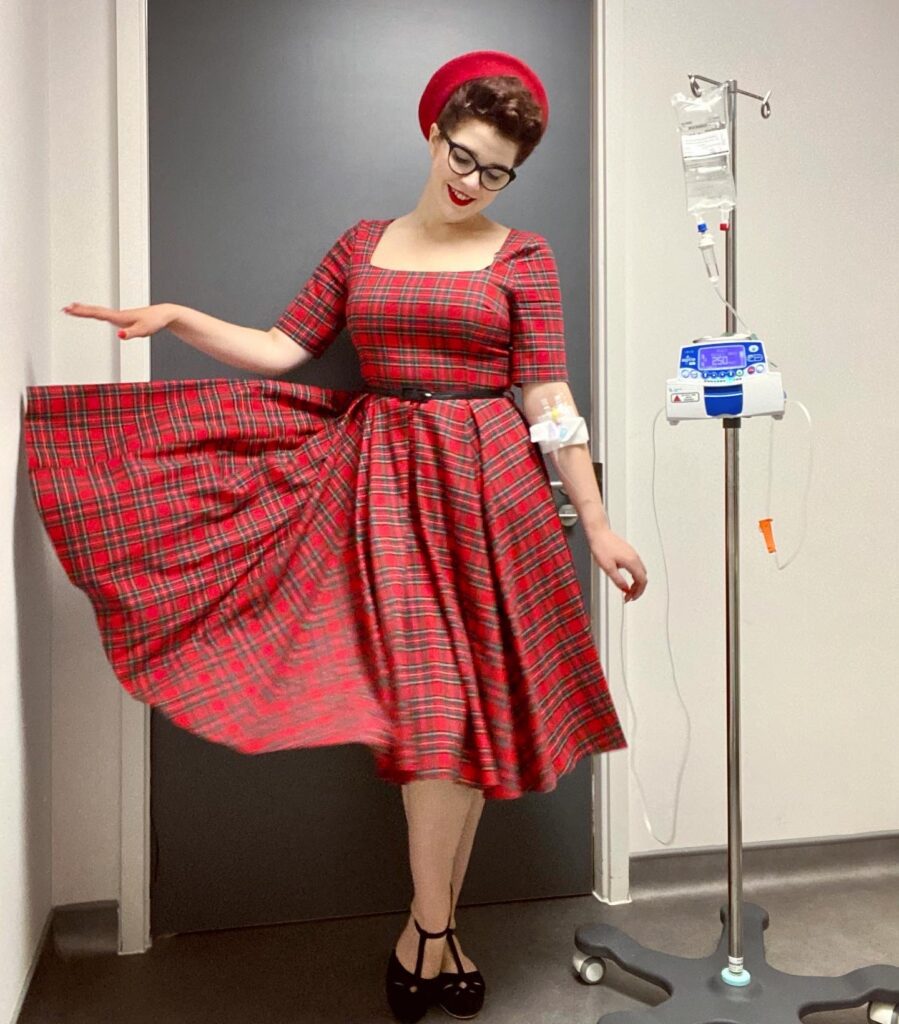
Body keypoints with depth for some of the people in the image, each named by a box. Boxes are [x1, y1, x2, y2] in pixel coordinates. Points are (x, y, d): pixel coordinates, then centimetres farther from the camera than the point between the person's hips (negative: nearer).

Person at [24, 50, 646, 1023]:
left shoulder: (522, 255, 4)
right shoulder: (361, 244, 11)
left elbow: (548, 397, 0)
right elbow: (283, 349, 9)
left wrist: (597, 524, -4)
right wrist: (176, 315, -1)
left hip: (484, 484, 0)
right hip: (385, 480, 1)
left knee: (469, 700, 1)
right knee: (428, 698, -5)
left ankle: (425, 929, 17)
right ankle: (439, 928, 12)